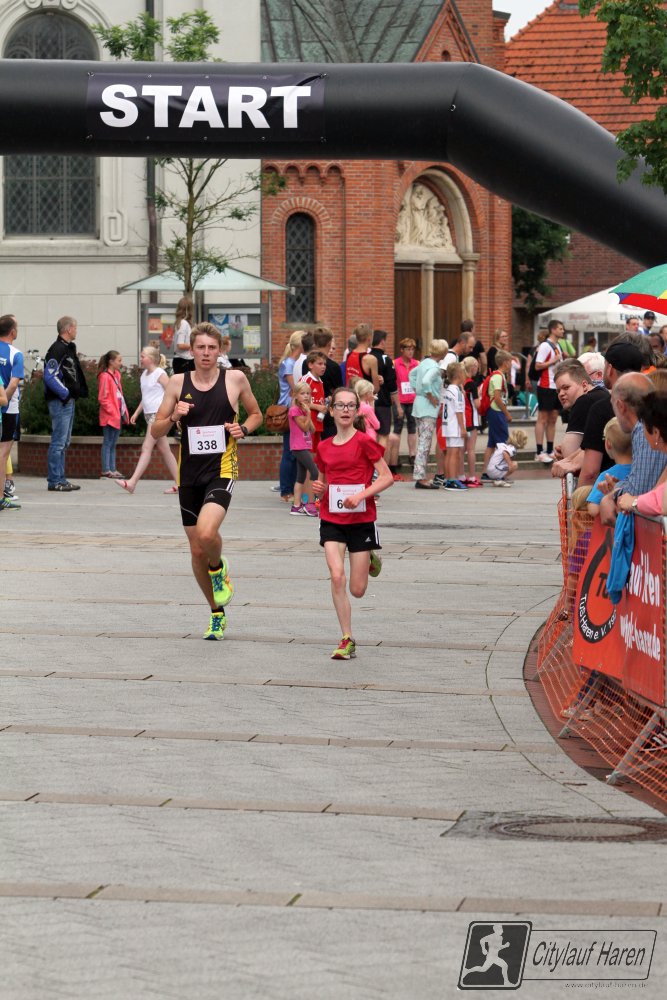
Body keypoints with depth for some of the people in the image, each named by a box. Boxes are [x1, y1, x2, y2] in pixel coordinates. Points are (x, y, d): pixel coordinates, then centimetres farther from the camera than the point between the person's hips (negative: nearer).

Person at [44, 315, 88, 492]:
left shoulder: (68, 349, 18)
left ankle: (60, 479, 18)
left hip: (68, 400, 11)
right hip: (60, 401, -11)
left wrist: (78, 391, 9)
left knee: (64, 442, 13)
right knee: (59, 442, -8)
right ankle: (55, 481, -6)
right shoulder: (57, 349, -14)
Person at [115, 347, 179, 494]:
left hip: (159, 414, -9)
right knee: (164, 449, 8)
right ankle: (178, 483, 11)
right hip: (149, 414, 9)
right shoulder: (144, 375, 15)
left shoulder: (160, 374, -9)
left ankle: (132, 483, -20)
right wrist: (136, 413, 18)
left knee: (146, 448, -13)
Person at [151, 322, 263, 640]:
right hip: (189, 473, 3)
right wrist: (174, 417, -14)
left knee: (207, 533, -28)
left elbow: (255, 414, 15)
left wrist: (243, 429, -6)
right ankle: (217, 613, 27)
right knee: (196, 551, 8)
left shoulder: (235, 379, -1)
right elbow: (155, 431, 6)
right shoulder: (178, 383, 3)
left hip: (221, 470, -3)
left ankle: (218, 569, 7)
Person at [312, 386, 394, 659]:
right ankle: (347, 640, -7)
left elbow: (387, 477, -9)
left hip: (361, 520, -3)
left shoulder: (364, 442, -7)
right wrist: (318, 489, -3)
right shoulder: (324, 447, 6)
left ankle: (370, 559, 36)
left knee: (357, 590, 1)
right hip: (332, 520, 3)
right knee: (336, 576, -16)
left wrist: (360, 495, -20)